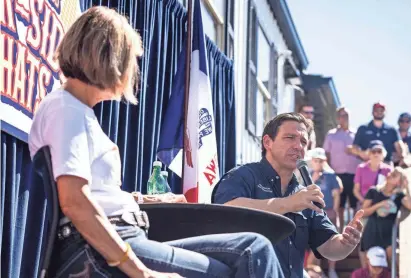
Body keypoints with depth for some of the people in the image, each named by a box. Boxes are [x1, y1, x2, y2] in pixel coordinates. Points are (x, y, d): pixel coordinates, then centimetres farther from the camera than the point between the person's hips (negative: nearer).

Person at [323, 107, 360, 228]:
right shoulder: (331, 134, 6)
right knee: (339, 204, 7)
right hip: (338, 174, 0)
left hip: (354, 174, 0)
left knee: (356, 203, 1)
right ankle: (340, 229, 15)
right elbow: (327, 154, 6)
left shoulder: (356, 134, 6)